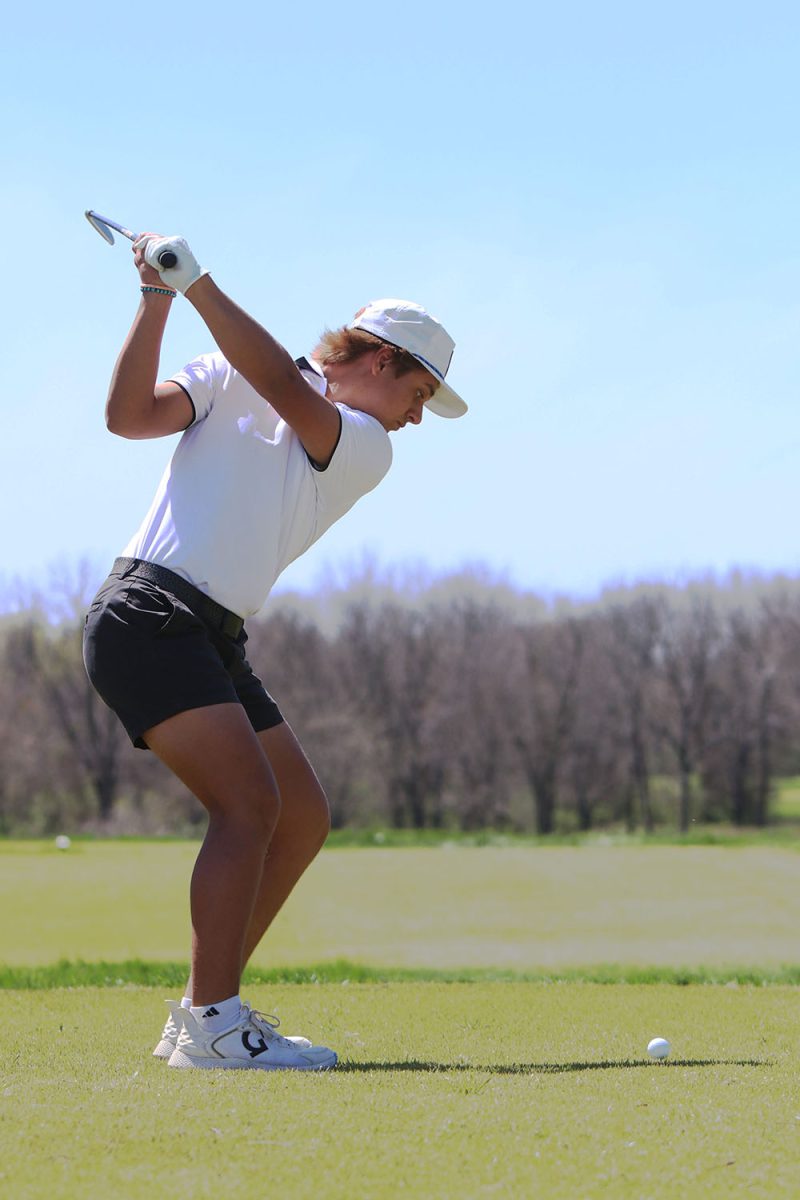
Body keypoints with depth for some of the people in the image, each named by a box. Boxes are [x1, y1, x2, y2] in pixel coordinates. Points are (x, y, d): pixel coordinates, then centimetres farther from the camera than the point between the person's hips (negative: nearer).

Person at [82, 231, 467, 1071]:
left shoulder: (366, 451, 12)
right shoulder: (224, 378, 5)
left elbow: (288, 392, -7)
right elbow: (130, 416, -8)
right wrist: (157, 302, -16)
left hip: (215, 643, 7)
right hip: (148, 615, -7)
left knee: (302, 820, 7)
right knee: (249, 801, -20)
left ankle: (202, 1013, 15)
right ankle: (213, 1025, -23)